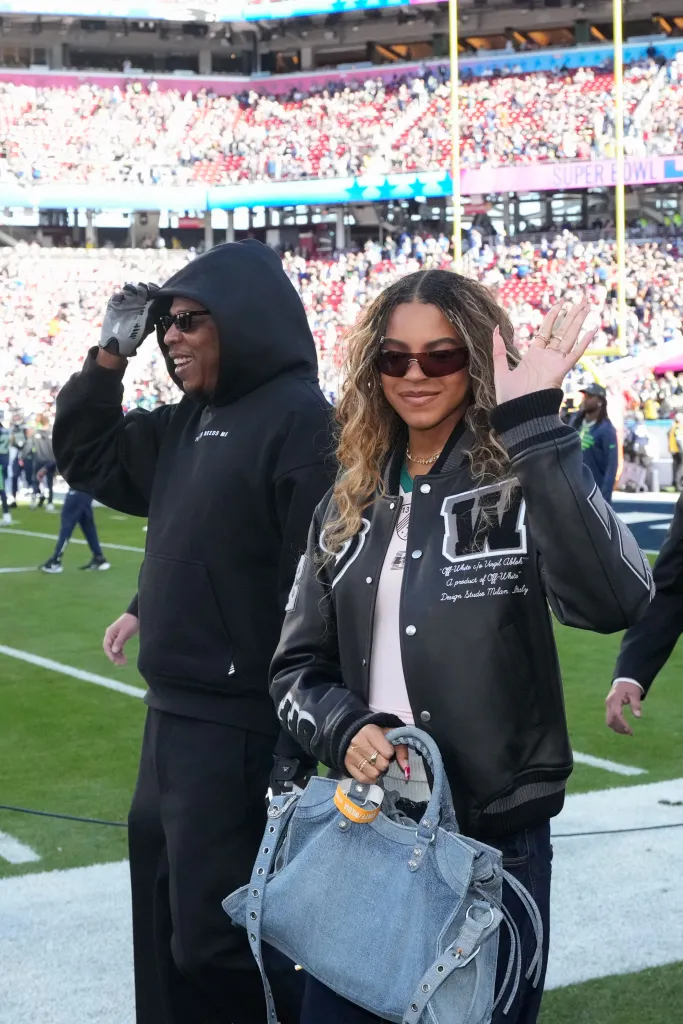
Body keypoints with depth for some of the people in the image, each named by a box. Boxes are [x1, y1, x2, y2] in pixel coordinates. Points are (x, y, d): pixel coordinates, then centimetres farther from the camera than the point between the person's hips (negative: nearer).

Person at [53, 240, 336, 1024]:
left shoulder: (302, 420, -16)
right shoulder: (187, 425, 12)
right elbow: (86, 456, 24)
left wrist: (295, 742, -24)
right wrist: (108, 357, 9)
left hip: (242, 724, -9)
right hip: (175, 715, 9)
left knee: (219, 936, -5)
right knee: (166, 920, 18)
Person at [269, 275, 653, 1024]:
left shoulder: (523, 482, -8)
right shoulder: (352, 504, 7)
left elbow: (613, 601, -28)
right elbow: (296, 666, 11)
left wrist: (535, 426, -29)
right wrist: (344, 729, -11)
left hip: (494, 832, -4)